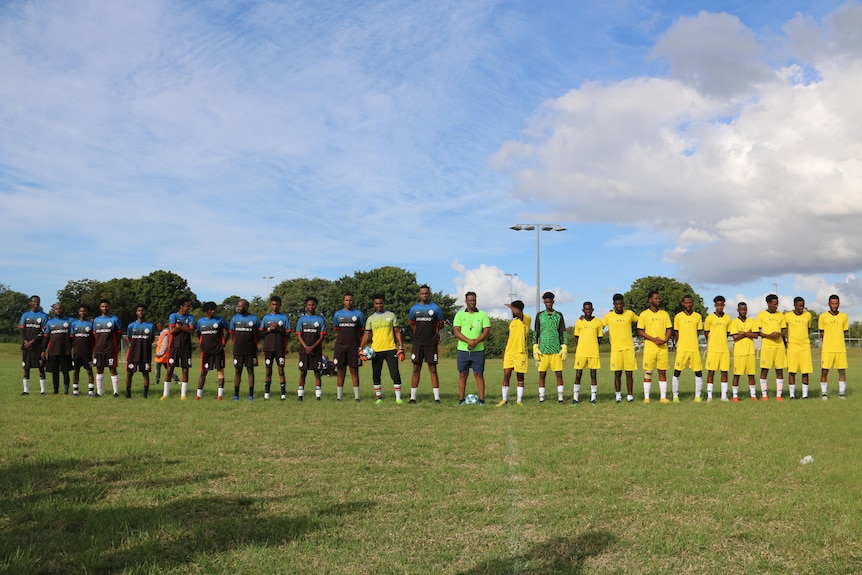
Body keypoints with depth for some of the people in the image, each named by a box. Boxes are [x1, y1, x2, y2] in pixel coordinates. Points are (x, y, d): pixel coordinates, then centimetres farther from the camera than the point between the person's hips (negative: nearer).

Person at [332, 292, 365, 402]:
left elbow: (362, 332, 7)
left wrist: (361, 347, -1)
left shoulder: (358, 314, 4)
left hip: (354, 347, -2)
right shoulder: (338, 314, 10)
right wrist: (335, 347, 14)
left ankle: (357, 396, 1)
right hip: (340, 346, 2)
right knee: (340, 371, 3)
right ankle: (339, 396, 7)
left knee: (354, 371, -1)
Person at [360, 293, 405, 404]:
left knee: (395, 373, -7)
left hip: (390, 349, -2)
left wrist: (401, 347, -1)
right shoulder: (370, 318, 10)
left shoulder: (391, 316, 8)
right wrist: (361, 348, -3)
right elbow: (366, 334, 9)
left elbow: (397, 332, 7)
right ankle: (379, 398, 15)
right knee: (376, 375, 4)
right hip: (376, 350, 2)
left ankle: (398, 397, -2)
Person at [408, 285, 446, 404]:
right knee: (416, 369, 4)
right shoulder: (414, 309, 8)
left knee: (433, 369, -1)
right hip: (418, 343, 2)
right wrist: (419, 332, 13)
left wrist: (434, 331, -1)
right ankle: (413, 397, 8)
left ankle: (437, 397, 2)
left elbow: (441, 324, 11)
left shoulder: (436, 308, 1)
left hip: (431, 343, -2)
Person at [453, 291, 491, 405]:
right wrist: (469, 341, -17)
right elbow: (456, 331, -2)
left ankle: (481, 399, 1)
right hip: (463, 349, 0)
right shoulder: (459, 315, 7)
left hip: (478, 350, 0)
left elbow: (487, 331, 0)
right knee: (463, 374, 2)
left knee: (479, 374, -1)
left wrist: (476, 342, -15)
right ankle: (461, 399, 6)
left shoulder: (483, 315, 7)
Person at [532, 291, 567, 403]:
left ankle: (560, 396, 1)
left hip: (556, 349, 0)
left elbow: (563, 332, 10)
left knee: (559, 373, -3)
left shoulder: (559, 315, 10)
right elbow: (535, 333, 10)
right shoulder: (540, 316, 9)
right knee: (542, 374, 0)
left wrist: (564, 347, 1)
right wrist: (535, 348, 1)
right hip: (543, 349, 0)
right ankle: (541, 397, 4)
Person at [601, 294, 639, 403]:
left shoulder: (630, 314, 5)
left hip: (629, 348, 0)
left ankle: (630, 395, 8)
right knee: (617, 373, 2)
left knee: (629, 373, 0)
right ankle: (618, 394, 16)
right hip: (615, 349, 0)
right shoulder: (608, 316, 3)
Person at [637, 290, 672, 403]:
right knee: (648, 372, -1)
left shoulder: (664, 314, 11)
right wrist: (654, 339, -12)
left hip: (663, 347, 3)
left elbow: (669, 329, 12)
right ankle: (646, 397, 4)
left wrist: (665, 339, -8)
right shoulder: (644, 314, 2)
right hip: (649, 347, -2)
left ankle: (663, 397, 6)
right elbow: (640, 331, -2)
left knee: (662, 372, 3)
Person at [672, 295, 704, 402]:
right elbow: (676, 333, 8)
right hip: (682, 348, -2)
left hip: (695, 348, 2)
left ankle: (698, 396, 10)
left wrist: (691, 339, 8)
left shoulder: (698, 316, 9)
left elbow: (698, 332, 15)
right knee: (677, 372, -3)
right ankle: (675, 396, 5)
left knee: (699, 373, 1)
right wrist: (680, 343, 7)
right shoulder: (678, 316, 4)